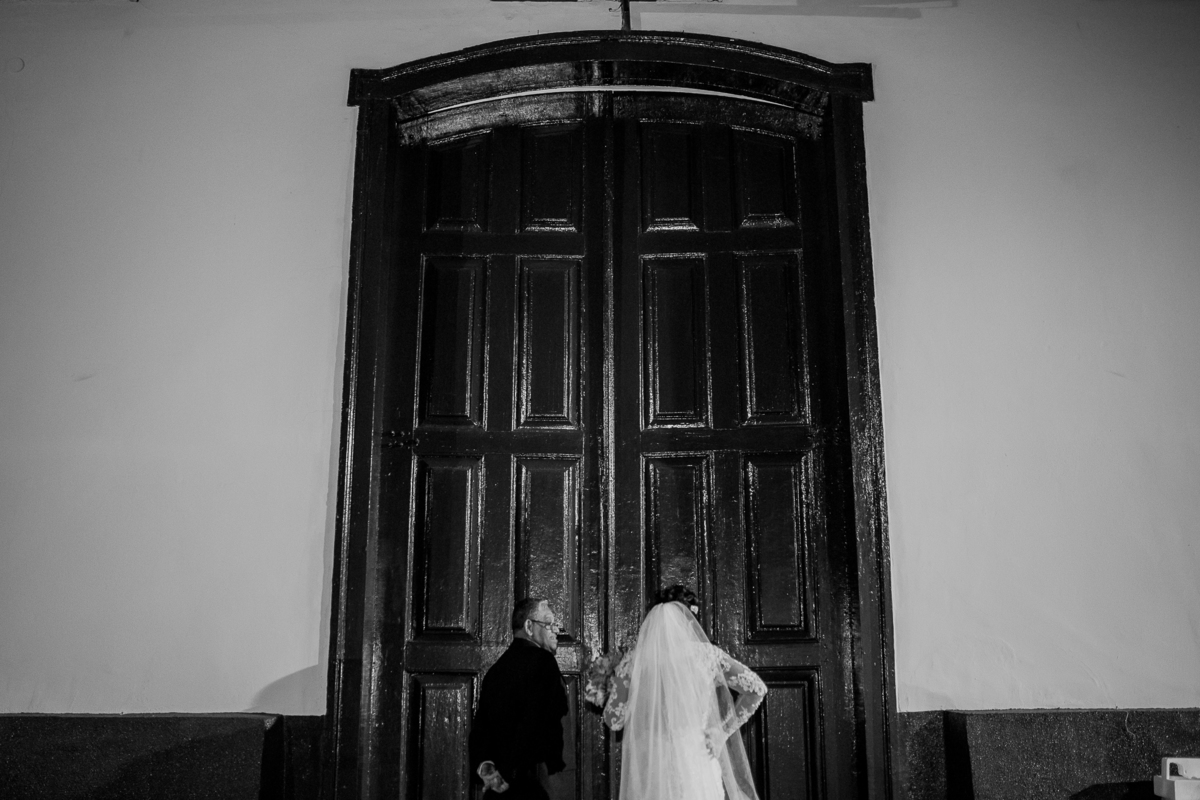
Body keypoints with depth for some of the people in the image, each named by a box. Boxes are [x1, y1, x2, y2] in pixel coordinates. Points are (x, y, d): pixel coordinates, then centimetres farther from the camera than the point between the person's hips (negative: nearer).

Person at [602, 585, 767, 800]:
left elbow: (614, 719, 3)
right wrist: (724, 730, 2)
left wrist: (614, 689, 21)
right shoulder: (706, 653, -2)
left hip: (649, 766, 1)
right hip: (695, 759, -1)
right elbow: (756, 688, -4)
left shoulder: (634, 659, -1)